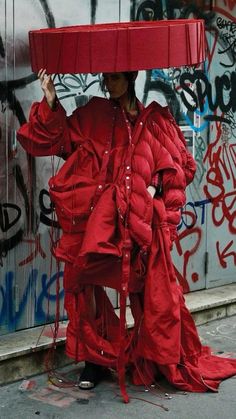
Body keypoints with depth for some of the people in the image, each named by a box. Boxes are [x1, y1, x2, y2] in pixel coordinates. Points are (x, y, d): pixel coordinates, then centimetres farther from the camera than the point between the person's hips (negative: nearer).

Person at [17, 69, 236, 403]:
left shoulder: (155, 119, 10)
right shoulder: (91, 116, 10)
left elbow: (181, 164, 13)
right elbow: (51, 140, 4)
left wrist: (156, 185, -2)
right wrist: (50, 104, -8)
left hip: (141, 218, 0)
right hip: (98, 216, 1)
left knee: (151, 290, 2)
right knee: (85, 281, -4)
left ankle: (163, 360, 19)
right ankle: (96, 357, 14)